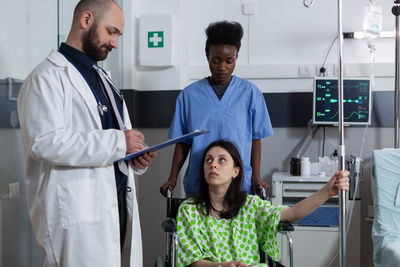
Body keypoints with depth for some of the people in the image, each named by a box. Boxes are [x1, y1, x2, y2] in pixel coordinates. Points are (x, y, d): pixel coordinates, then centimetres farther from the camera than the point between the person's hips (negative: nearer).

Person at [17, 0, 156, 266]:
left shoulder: (102, 77, 22)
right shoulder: (49, 77, -7)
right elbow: (44, 141, -21)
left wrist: (136, 158, 6)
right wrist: (117, 142, -19)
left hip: (118, 202, 8)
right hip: (76, 211, -8)